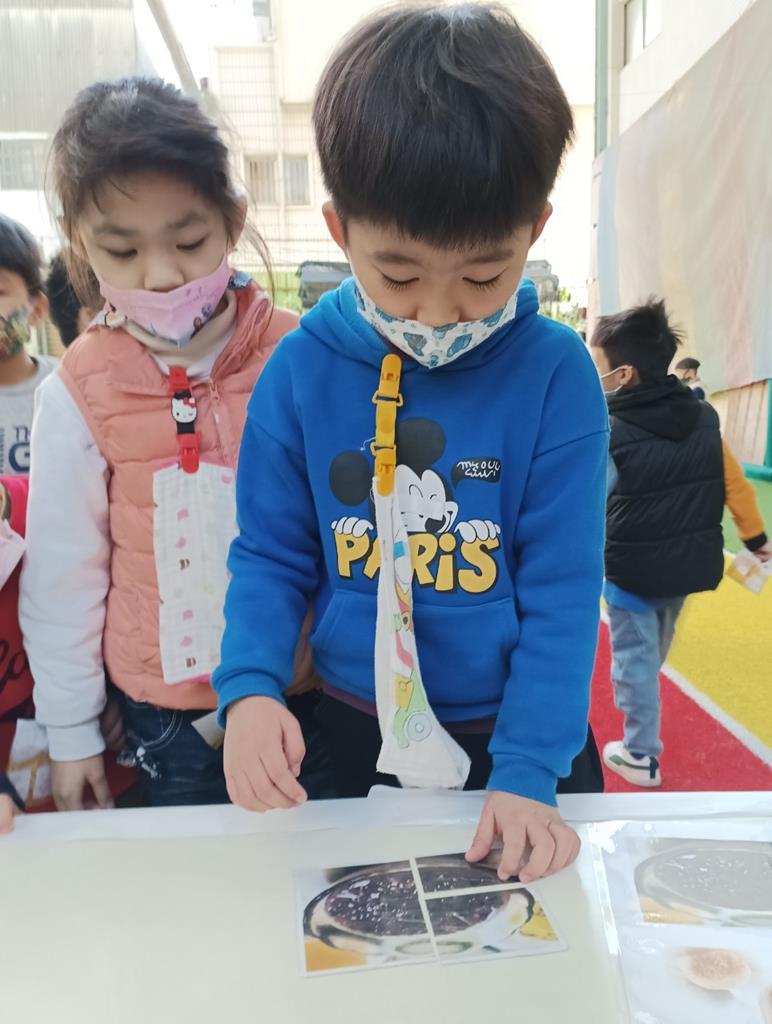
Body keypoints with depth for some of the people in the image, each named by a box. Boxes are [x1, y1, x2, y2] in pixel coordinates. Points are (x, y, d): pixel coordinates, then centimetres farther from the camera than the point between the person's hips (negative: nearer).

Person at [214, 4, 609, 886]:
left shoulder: (555, 374, -16)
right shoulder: (301, 370, -12)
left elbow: (563, 590, -15)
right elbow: (271, 557, -5)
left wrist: (527, 770, -21)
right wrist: (250, 688, -20)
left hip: (522, 735, -1)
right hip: (357, 735, 2)